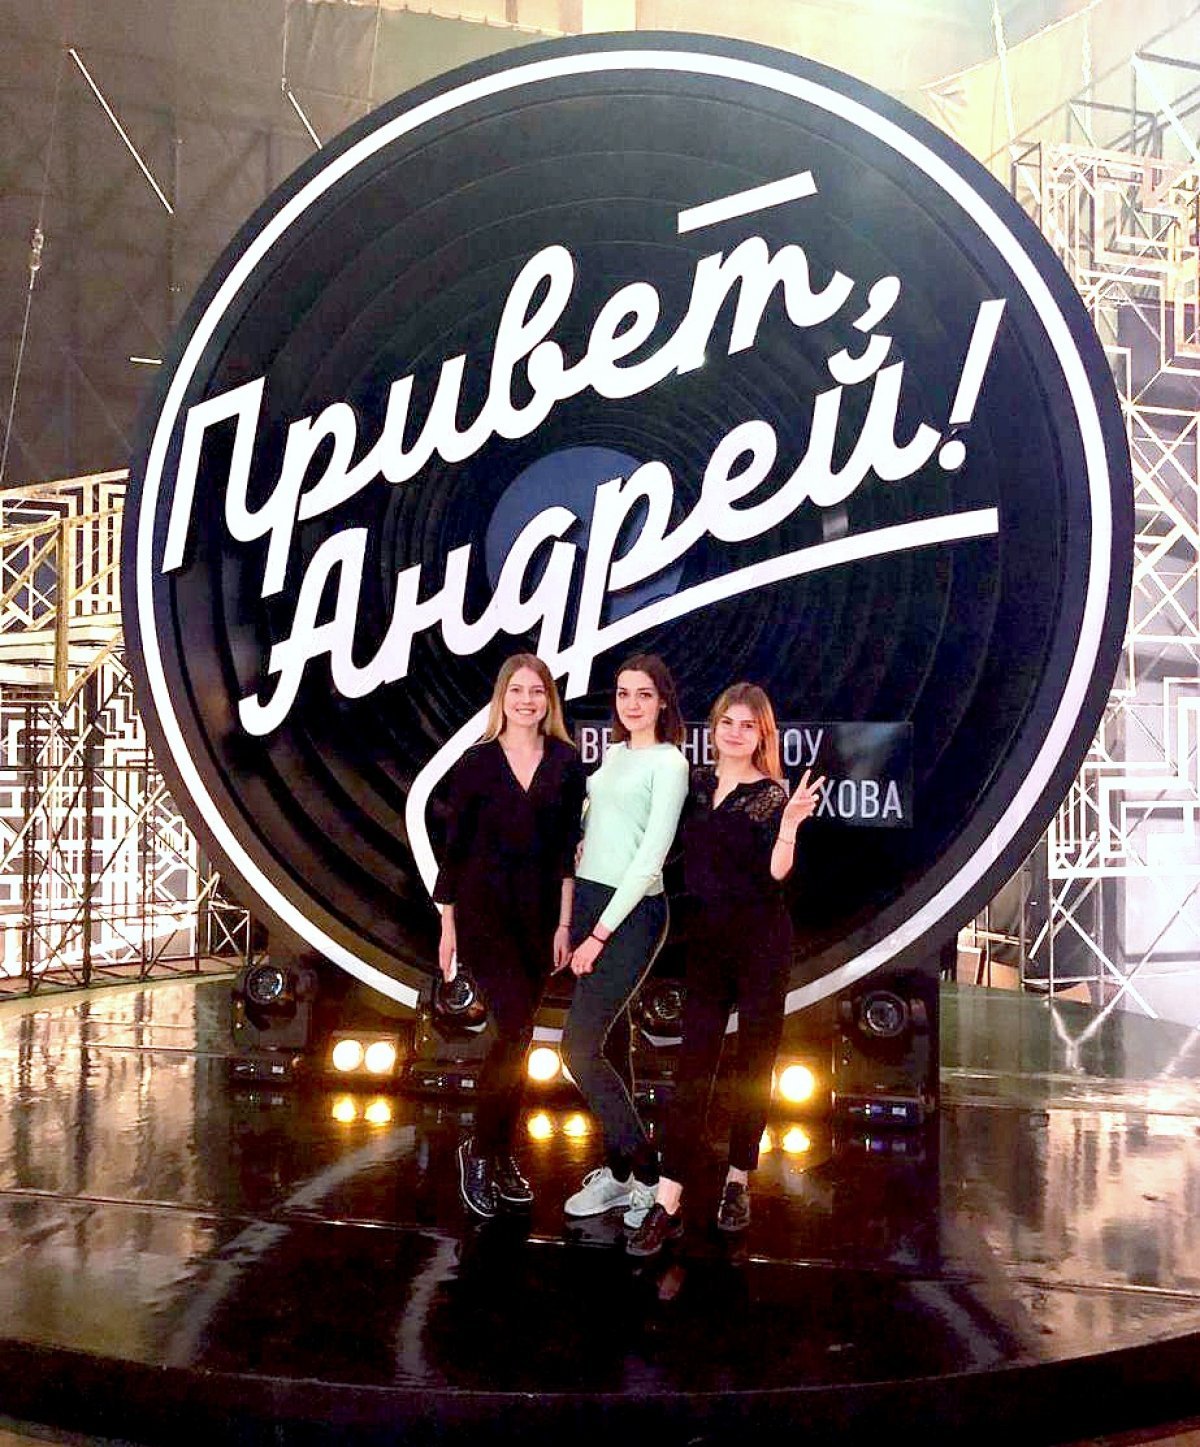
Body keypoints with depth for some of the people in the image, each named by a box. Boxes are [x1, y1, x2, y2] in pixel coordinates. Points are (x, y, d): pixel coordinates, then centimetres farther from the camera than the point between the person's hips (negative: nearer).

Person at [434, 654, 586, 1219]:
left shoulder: (566, 764, 3)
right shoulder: (476, 762, -1)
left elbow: (567, 849, 3)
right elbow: (454, 846, 2)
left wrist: (564, 923, -1)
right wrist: (447, 926, 1)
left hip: (539, 911, 3)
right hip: (483, 907, -3)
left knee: (515, 1036, 9)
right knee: (517, 1027, -15)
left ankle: (502, 1152, 22)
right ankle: (478, 1149, 2)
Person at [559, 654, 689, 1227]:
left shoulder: (669, 763, -9)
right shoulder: (613, 755, 13)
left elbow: (651, 856, -14)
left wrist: (601, 934, -15)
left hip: (632, 912, -7)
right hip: (588, 902, 7)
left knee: (579, 1046, -10)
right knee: (610, 1042, 12)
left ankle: (647, 1174, 2)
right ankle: (617, 1170, 22)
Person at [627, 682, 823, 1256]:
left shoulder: (772, 796, -4)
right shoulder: (695, 782, 7)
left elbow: (775, 876, -13)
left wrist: (790, 824, -27)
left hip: (762, 941, -3)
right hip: (706, 939, 3)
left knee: (754, 1064, 7)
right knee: (693, 1066, -3)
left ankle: (738, 1182, 24)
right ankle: (667, 1204, -4)